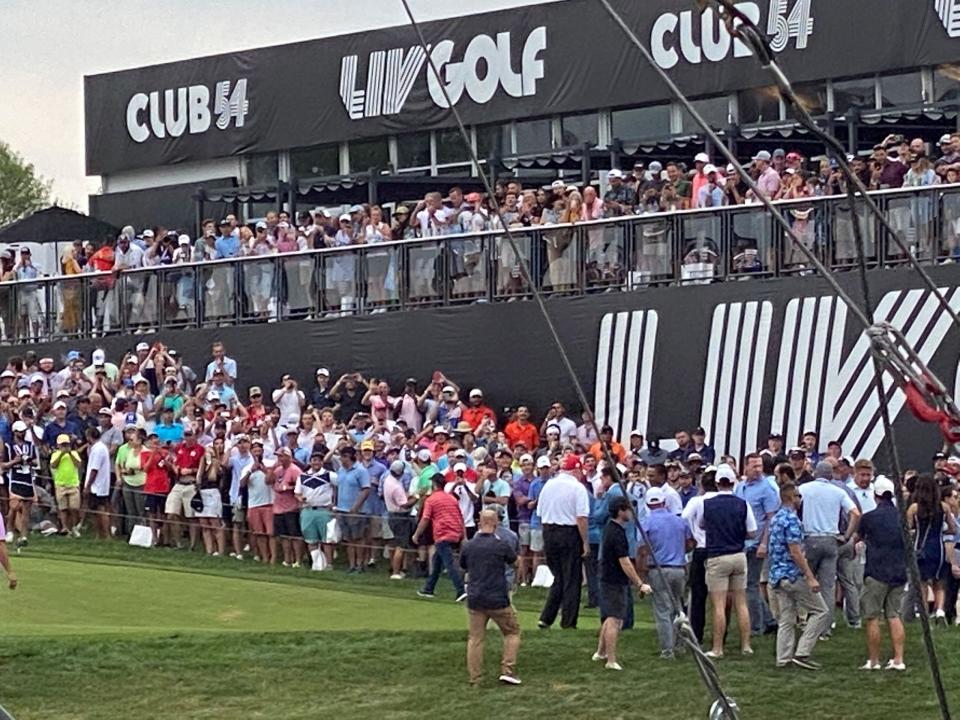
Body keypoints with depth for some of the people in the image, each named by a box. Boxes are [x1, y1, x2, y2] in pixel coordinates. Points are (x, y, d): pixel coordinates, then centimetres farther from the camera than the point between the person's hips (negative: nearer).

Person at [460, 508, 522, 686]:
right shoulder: (501, 545, -11)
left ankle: (475, 678, 4)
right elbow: (514, 561, 10)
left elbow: (463, 567, 16)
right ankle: (508, 670, 4)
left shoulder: (468, 546, -2)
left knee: (475, 638, 8)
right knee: (512, 632, 14)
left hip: (475, 600, 3)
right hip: (498, 599, -3)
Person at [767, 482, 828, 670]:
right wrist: (810, 577, -21)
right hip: (793, 575, -9)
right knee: (819, 611, 0)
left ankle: (783, 658, 8)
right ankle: (802, 653, -6)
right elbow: (795, 551, -21)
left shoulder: (775, 519, 13)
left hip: (777, 575, 9)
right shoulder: (791, 519, -15)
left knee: (786, 619, 11)